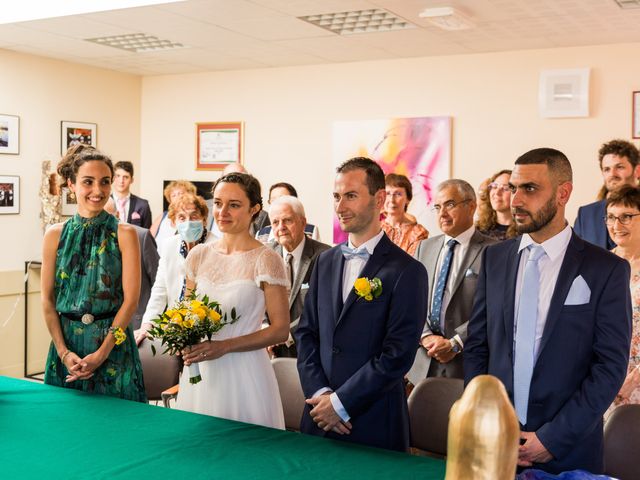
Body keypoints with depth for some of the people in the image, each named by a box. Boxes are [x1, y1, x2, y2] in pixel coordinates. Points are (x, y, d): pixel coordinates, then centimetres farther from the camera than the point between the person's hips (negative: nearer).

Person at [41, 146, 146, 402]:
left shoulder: (124, 234, -5)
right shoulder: (55, 234, 2)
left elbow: (131, 299, -8)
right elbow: (48, 299, 2)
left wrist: (101, 353, -13)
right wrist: (63, 351, -9)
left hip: (113, 342, -2)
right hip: (66, 341, 2)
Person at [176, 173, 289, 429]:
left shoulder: (266, 260, -9)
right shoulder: (199, 255, 5)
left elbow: (280, 330, -9)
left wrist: (224, 346, -16)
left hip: (243, 373, -4)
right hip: (199, 372, 4)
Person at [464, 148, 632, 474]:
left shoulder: (606, 269, -6)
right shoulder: (494, 258, 4)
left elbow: (611, 365, -8)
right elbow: (476, 347, 4)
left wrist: (553, 438, -12)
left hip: (568, 450, -2)